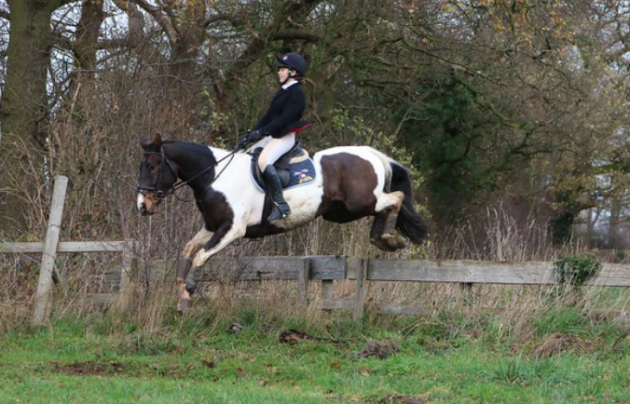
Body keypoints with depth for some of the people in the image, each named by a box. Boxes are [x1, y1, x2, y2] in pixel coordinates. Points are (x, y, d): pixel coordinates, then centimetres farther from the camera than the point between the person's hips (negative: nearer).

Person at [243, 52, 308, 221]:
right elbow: (268, 116, 16)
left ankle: (281, 204, -34)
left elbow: (284, 118, -22)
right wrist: (252, 132, 5)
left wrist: (262, 132, -25)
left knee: (264, 161, -33)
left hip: (285, 137, -11)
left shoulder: (296, 93, -12)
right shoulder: (283, 92, 18)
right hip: (274, 136, 11)